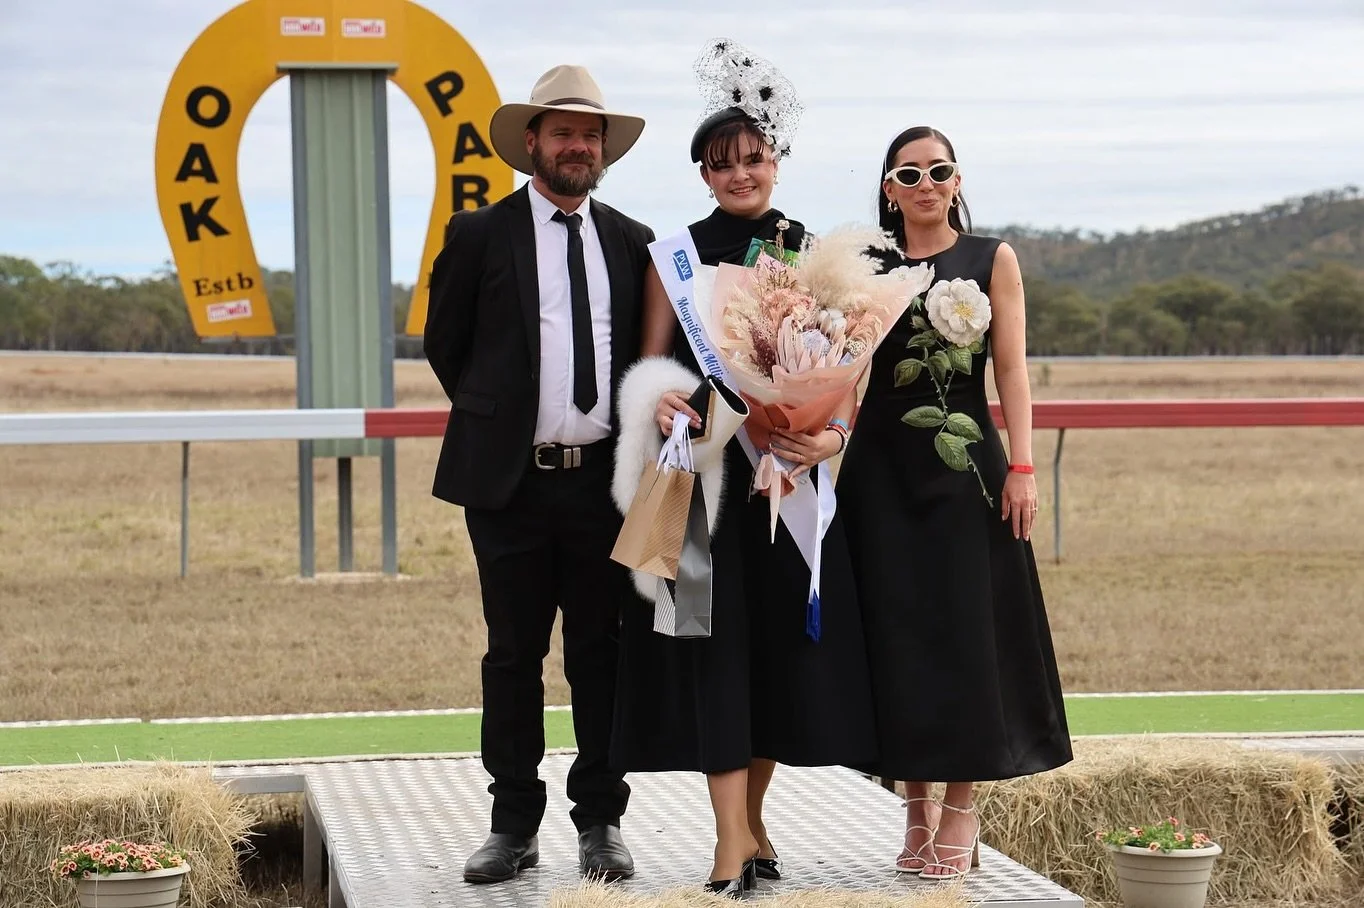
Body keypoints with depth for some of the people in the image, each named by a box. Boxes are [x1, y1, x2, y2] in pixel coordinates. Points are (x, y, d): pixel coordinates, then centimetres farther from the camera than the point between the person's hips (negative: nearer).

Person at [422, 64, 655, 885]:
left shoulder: (633, 244, 9)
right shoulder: (480, 236, 2)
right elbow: (445, 346, 10)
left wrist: (635, 428, 6)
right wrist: (494, 417, 9)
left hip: (606, 479, 2)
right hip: (510, 481, -2)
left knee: (603, 656, 5)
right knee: (513, 657, 4)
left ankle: (602, 824, 13)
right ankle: (515, 826, 10)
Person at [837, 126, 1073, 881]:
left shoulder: (991, 259, 5)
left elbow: (1010, 368, -1)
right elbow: (851, 373, 6)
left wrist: (1021, 467, -10)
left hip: (964, 466, -1)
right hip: (882, 470, 2)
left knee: (966, 628, -1)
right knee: (896, 632, 1)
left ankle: (960, 811, 6)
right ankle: (917, 807, 10)